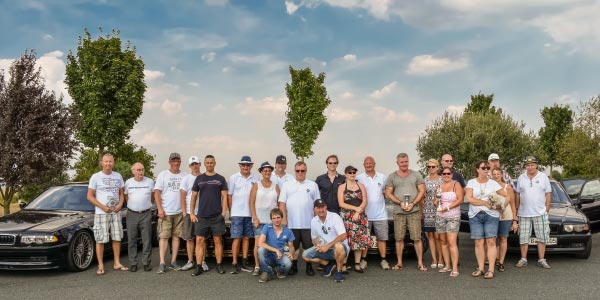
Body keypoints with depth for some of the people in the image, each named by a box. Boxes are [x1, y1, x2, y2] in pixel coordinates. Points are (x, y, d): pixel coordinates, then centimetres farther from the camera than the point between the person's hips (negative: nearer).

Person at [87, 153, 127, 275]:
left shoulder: (118, 176, 8)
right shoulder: (96, 177, -4)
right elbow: (90, 196, -5)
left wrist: (120, 203, -6)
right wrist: (103, 207, -14)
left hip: (116, 212, 4)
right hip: (101, 213, -4)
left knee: (117, 238, 8)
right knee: (100, 240, -4)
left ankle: (117, 263, 18)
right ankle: (100, 266, 3)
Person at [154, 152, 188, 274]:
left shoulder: (185, 176, 8)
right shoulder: (163, 174, 3)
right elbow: (157, 192, -1)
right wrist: (160, 208, -10)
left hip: (180, 212, 2)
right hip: (165, 212, -2)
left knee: (176, 236, 6)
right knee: (163, 237, -5)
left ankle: (173, 262, 13)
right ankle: (162, 263, -5)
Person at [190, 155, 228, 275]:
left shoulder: (220, 179, 6)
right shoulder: (199, 178, 9)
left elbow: (224, 196, 3)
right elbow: (194, 196, 10)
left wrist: (224, 212, -7)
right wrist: (192, 213, 4)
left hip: (217, 216, -1)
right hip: (201, 216, 1)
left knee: (218, 241, 3)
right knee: (199, 241, -1)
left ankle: (219, 265, 11)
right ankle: (198, 266, 4)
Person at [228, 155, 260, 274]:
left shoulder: (255, 178, 5)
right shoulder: (234, 178, 1)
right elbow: (229, 195, 4)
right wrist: (231, 211, 2)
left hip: (250, 213, 2)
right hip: (237, 214, -2)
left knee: (246, 238, 8)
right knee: (237, 238, -2)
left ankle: (244, 263, 16)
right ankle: (235, 264, 2)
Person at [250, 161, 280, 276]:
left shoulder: (275, 186, 10)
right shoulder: (256, 185, 5)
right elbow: (252, 203, 1)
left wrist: (281, 217, 2)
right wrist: (255, 218, -8)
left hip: (273, 219, 2)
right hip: (259, 219, -2)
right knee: (258, 243, -5)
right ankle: (257, 267, 4)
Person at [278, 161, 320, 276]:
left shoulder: (313, 185, 9)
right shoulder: (287, 185, 8)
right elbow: (282, 203, 4)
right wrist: (284, 219, -3)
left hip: (308, 223, 0)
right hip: (292, 223, 0)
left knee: (309, 246, 4)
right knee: (293, 246, 7)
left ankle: (309, 267, 15)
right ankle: (293, 266, 18)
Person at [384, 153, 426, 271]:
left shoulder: (416, 175, 8)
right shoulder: (392, 177, 8)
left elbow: (422, 191, 4)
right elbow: (388, 194, 4)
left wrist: (413, 204, -9)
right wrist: (400, 203, -10)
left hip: (414, 211, -1)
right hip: (398, 212, 1)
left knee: (417, 238, -2)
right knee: (399, 238, 3)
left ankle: (420, 263, 4)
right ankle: (399, 263, 12)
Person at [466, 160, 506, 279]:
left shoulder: (493, 183, 8)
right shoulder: (471, 183, 6)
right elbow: (469, 199, -6)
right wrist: (485, 203, -10)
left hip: (491, 215, 0)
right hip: (475, 216, 0)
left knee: (491, 242, -6)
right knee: (479, 243, 1)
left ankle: (491, 270, -4)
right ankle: (480, 268, 8)